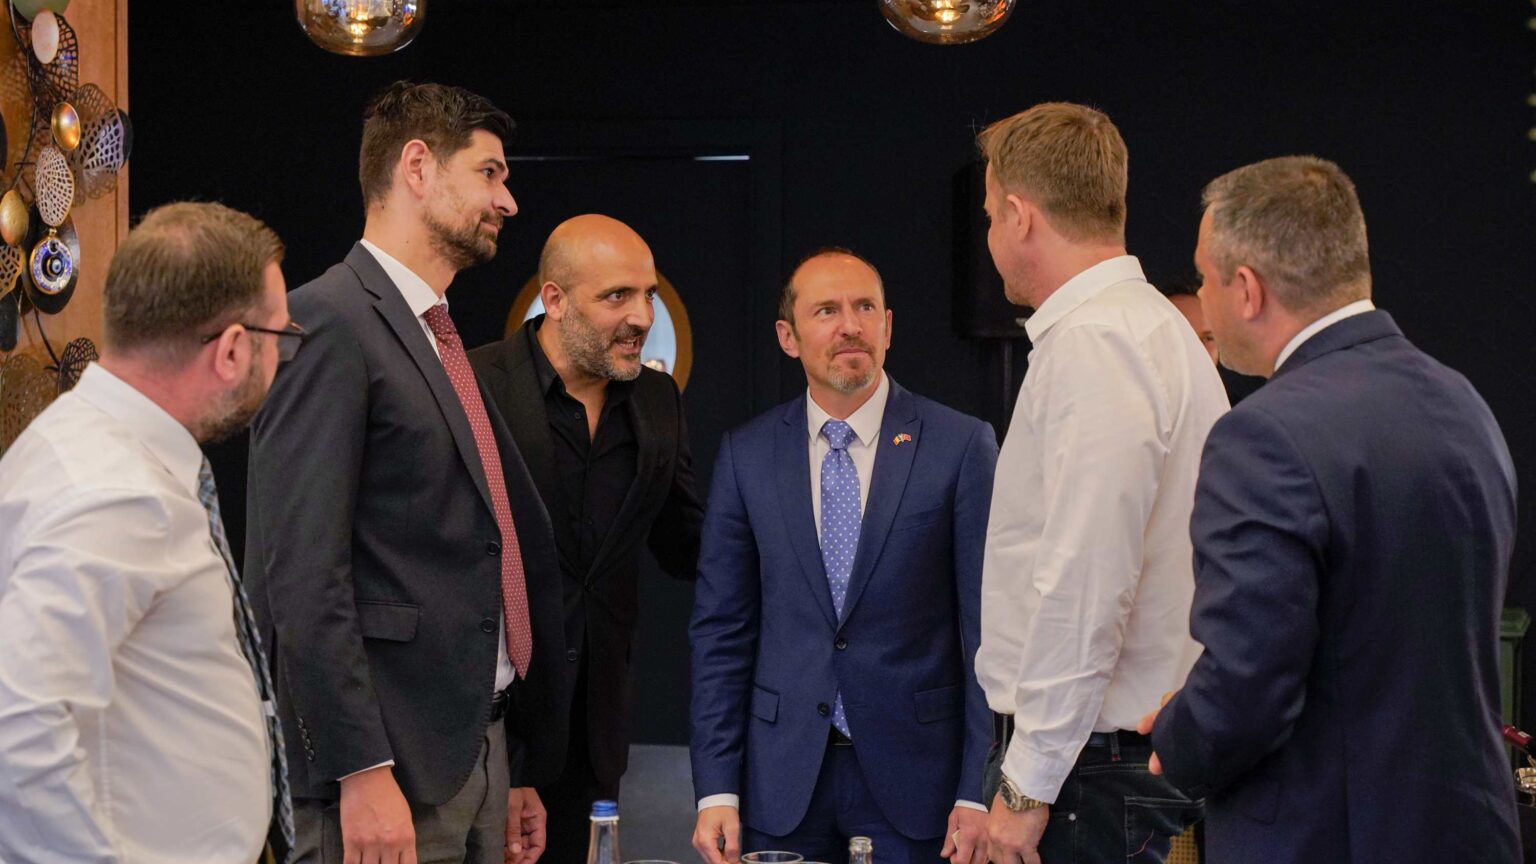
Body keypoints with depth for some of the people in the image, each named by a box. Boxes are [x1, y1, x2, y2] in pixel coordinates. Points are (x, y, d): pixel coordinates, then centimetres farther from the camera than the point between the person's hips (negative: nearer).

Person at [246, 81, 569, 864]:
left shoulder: (440, 342, 18)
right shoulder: (330, 322, -10)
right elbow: (301, 572, -17)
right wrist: (361, 773, -21)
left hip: (479, 755, 8)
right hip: (387, 773, -8)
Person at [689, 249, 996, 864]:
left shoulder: (962, 446, -3)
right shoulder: (747, 455, 4)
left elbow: (987, 626, -4)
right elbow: (721, 629, 5)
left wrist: (980, 791, -8)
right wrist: (716, 789, -2)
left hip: (912, 777, -2)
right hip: (783, 780, 2)